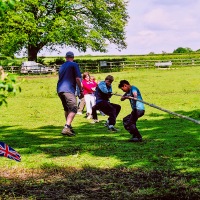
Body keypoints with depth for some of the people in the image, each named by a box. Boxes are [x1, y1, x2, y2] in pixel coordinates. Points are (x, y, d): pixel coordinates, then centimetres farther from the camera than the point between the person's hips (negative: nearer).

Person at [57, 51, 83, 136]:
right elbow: (78, 79, -5)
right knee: (73, 109, -12)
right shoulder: (74, 65, 2)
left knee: (67, 109, 21)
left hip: (59, 90, 7)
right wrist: (81, 90, 2)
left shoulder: (62, 66, 23)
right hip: (68, 90, -7)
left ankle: (69, 127, 28)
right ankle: (66, 128, -28)